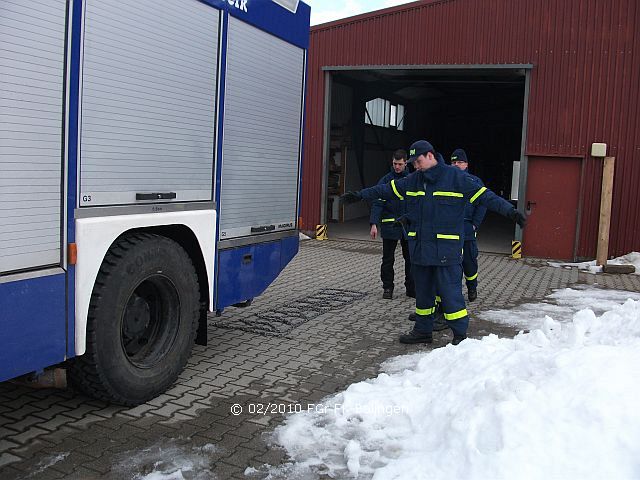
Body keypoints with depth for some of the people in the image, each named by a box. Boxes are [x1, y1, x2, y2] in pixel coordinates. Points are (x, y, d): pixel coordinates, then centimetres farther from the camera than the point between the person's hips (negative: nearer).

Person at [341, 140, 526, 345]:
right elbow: (386, 190, 17)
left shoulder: (456, 177, -6)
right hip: (419, 247, 6)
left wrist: (510, 211, -17)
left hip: (446, 249, -6)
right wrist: (359, 195, 20)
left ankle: (460, 335, 8)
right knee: (422, 291, 15)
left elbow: (485, 196, -9)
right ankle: (423, 331, 28)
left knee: (450, 292, -5)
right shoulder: (413, 180, 9)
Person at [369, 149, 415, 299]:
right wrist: (374, 224, -18)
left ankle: (411, 288, 20)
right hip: (390, 225, -2)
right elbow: (377, 203, -7)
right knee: (388, 260, 5)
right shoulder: (386, 180, -2)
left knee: (410, 259, 9)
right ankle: (387, 288, 16)